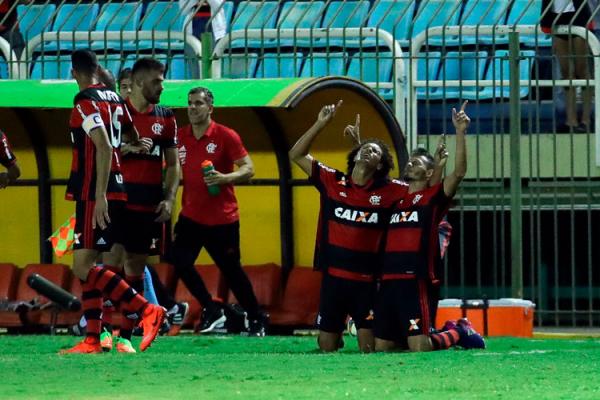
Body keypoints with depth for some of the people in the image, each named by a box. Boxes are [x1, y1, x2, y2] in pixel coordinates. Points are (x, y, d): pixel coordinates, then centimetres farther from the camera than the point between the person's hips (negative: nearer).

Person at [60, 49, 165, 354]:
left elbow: (104, 148, -23)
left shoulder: (86, 102, -13)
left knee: (83, 266, -12)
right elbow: (132, 139, 24)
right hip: (117, 190, 9)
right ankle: (92, 340, 8)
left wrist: (100, 197, -25)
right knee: (87, 265, 10)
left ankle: (147, 311, -15)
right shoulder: (114, 98, 13)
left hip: (95, 194, -9)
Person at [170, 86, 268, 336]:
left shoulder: (226, 136, -8)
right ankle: (211, 311, 3)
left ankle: (257, 320, 22)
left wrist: (224, 178, -27)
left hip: (222, 219, -4)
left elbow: (248, 169, -11)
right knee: (180, 260, -14)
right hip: (191, 216, 4)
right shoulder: (181, 137, 4)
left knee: (232, 271, 3)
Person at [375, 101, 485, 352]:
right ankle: (445, 332, 25)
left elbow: (459, 173, -12)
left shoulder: (433, 197, 3)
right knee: (382, 347, 6)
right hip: (389, 282, 7)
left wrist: (460, 133, -18)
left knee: (419, 348, -16)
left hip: (417, 282, -7)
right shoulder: (395, 199, 19)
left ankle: (458, 333, 14)